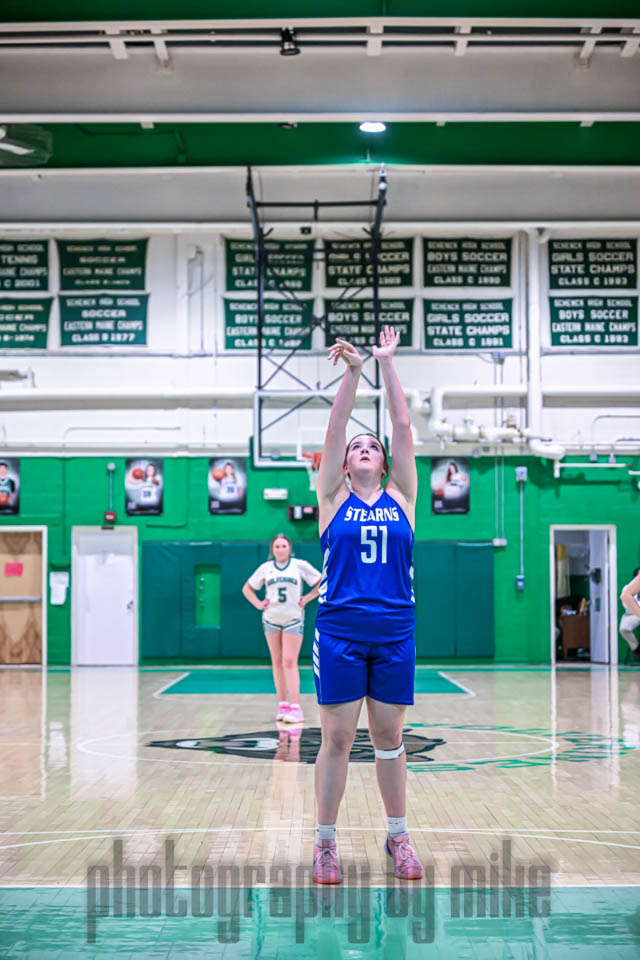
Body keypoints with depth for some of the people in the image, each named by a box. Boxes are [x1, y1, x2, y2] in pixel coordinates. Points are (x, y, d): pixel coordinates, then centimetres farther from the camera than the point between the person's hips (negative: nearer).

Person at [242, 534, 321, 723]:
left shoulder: (300, 565, 0)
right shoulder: (265, 568, 7)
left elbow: (322, 583, 6)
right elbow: (247, 588, 18)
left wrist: (306, 599, -1)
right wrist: (259, 604, 4)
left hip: (293, 619, -3)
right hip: (271, 619, 3)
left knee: (289, 662, -12)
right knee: (277, 662, 6)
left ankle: (295, 708, -14)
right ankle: (282, 705, 12)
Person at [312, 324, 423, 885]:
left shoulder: (401, 495, 9)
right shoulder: (334, 498, 6)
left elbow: (403, 428, 4)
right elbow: (335, 430, -2)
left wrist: (388, 364, 3)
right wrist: (353, 373, -9)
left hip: (395, 632, 2)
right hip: (340, 631, -1)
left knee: (390, 737, 10)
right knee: (337, 739, 2)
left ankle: (398, 837, 22)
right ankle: (326, 843, 12)